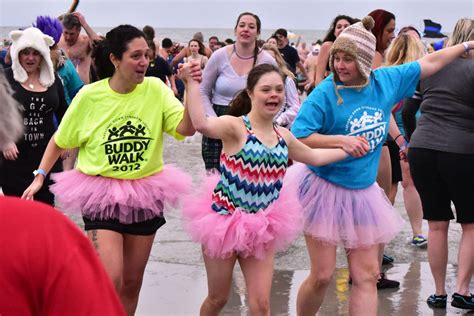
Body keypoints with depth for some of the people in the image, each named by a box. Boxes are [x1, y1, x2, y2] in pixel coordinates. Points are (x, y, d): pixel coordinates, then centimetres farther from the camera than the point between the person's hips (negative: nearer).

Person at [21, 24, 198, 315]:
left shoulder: (155, 89, -8)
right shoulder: (89, 96, -10)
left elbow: (186, 129, -19)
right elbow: (61, 140, 3)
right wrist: (40, 176, 1)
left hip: (145, 195, 2)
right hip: (101, 195, -2)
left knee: (132, 284, 15)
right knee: (110, 280, -16)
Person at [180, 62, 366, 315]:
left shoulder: (283, 136, 4)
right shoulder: (235, 126, -17)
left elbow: (314, 157, 23)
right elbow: (201, 124, -39)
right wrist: (192, 82, -46)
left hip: (261, 229, 5)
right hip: (224, 221, -5)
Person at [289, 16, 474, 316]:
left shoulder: (386, 80, -2)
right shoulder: (325, 93, -15)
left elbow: (430, 63, 12)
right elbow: (297, 137, -19)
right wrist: (340, 140, -27)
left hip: (363, 192, 5)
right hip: (325, 189, -5)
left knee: (367, 277, 6)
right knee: (322, 276, -3)